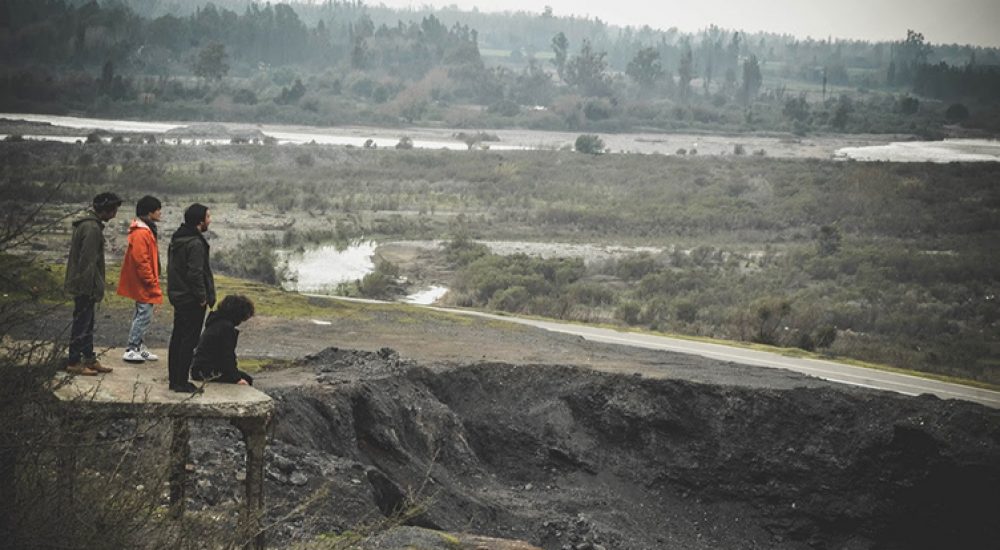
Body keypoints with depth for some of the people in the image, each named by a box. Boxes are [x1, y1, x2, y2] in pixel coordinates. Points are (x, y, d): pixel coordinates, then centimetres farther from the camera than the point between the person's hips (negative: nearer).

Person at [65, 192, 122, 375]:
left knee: (87, 323, 16)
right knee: (81, 324, -2)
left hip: (81, 284, 10)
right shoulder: (92, 228, -20)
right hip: (85, 286, -10)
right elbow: (88, 262, -23)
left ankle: (89, 359, 24)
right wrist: (93, 289, -21)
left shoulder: (87, 223, 13)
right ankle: (74, 363, 5)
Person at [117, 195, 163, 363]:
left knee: (142, 315, 16)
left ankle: (139, 347, 24)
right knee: (144, 316, -6)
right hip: (144, 284, -11)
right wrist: (152, 282, -19)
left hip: (142, 284, 11)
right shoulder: (141, 233, -20)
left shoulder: (146, 230, 13)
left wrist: (153, 280, 20)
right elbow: (141, 261, -23)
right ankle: (131, 350, -1)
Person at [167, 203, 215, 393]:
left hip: (177, 297, 10)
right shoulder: (195, 244, -20)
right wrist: (203, 296, -15)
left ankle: (174, 379, 22)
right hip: (191, 300, -10)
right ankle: (181, 382, -1)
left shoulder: (176, 239, 11)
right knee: (189, 341, -3)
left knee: (177, 338, 15)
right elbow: (195, 273, -25)